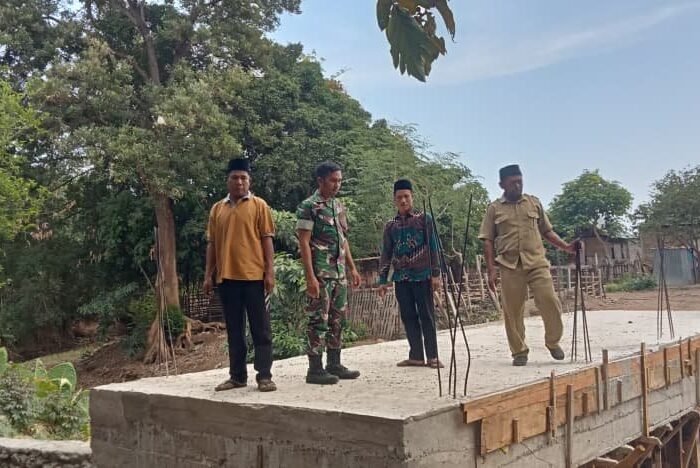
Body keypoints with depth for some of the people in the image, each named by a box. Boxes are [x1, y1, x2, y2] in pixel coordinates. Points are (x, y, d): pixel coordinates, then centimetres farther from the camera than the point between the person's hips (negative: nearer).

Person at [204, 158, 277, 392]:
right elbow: (211, 243, 13)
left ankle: (264, 376, 5)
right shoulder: (217, 209, 12)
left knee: (260, 328, 0)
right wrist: (208, 275, 8)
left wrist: (269, 272, -8)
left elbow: (267, 240, -1)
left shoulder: (259, 205, 3)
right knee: (234, 330, 10)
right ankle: (237, 376, 18)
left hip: (254, 275, -3)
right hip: (226, 276, 4)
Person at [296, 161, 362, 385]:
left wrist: (352, 268, 16)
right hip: (321, 273, -8)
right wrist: (310, 276, -19)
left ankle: (334, 364, 20)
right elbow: (304, 243, -13)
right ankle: (315, 369, 3)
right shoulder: (308, 207, -9)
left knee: (337, 320, 11)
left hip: (340, 273, 8)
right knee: (319, 320, -4)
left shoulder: (339, 206, 15)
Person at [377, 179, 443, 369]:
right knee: (408, 317, 5)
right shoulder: (390, 226, 11)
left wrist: (435, 274, -7)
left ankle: (432, 356, 4)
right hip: (401, 278, 4)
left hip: (422, 276, -4)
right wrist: (383, 280, 8)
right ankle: (416, 356, 12)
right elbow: (386, 254, 13)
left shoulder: (424, 219, 1)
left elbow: (433, 247, -1)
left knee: (427, 316, -1)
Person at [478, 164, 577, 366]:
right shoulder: (494, 209, 7)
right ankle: (519, 352, 16)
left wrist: (565, 247, 3)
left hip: (536, 262, 1)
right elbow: (488, 241, 5)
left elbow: (547, 231, 18)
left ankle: (553, 342, 15)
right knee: (512, 311, 1)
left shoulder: (534, 203, 13)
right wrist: (491, 270, -3)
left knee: (550, 301, -9)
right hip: (510, 266, -1)